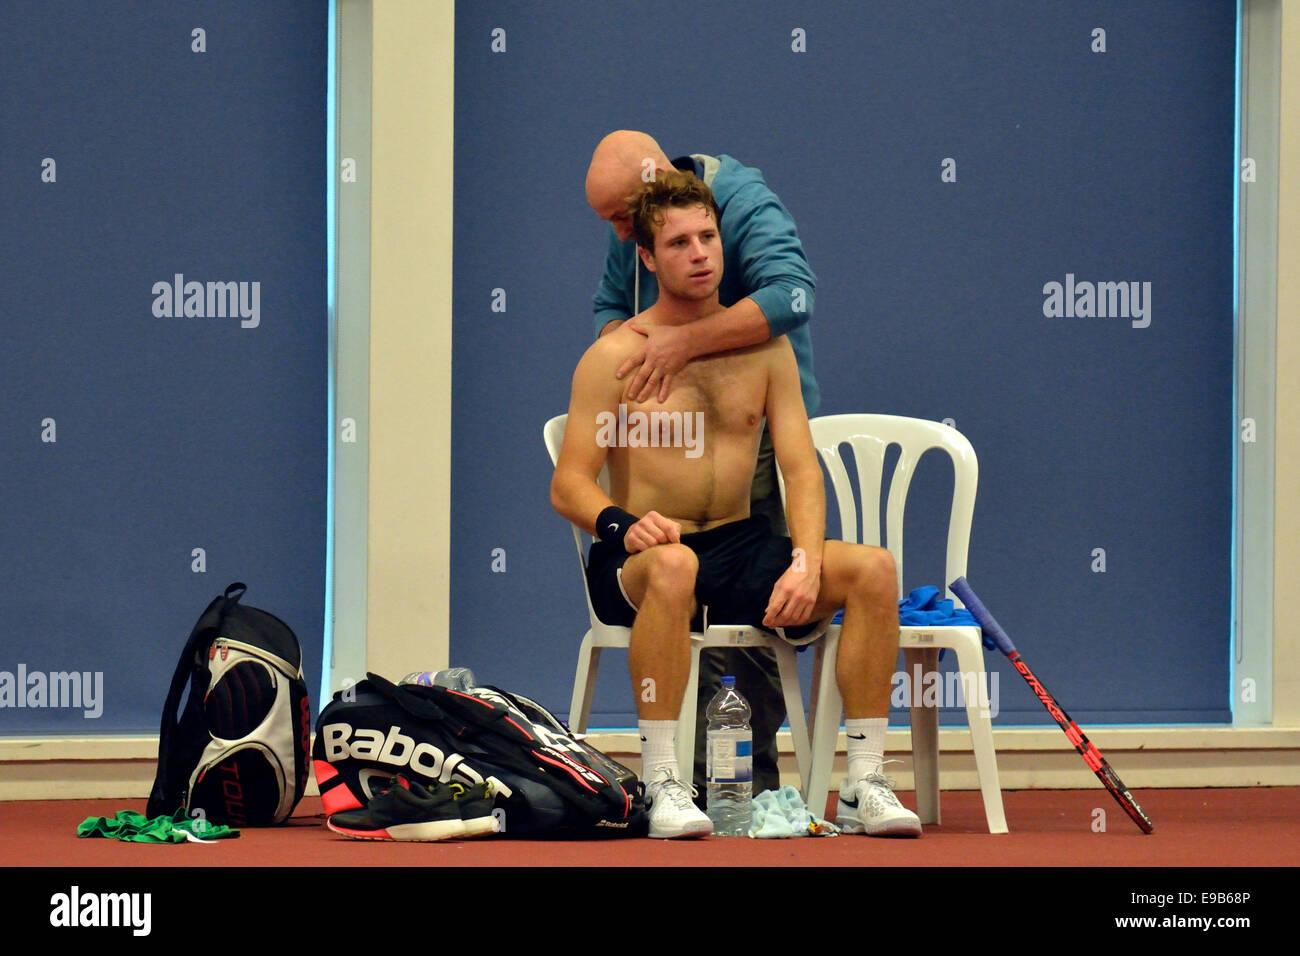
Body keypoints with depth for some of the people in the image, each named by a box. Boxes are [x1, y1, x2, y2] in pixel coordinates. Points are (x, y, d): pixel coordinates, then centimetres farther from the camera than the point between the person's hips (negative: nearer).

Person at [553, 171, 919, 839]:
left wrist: (805, 563, -16)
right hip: (637, 560, -4)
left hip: (739, 546, 4)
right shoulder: (615, 355, -1)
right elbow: (568, 485, -6)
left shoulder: (763, 347, 10)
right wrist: (624, 526, -28)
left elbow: (800, 468, 3)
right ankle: (662, 785, -36)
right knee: (672, 565, -41)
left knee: (874, 569, -21)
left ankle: (863, 787, -18)